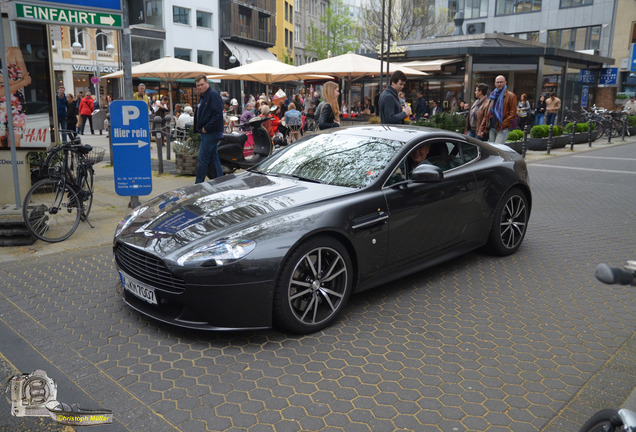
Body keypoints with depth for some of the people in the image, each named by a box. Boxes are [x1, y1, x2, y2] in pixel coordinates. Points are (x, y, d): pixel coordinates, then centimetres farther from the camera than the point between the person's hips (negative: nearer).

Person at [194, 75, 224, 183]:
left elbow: (217, 114, -22)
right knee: (213, 159, 12)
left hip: (211, 133, -10)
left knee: (203, 159, -8)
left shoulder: (213, 95, -12)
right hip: (206, 133, 10)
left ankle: (198, 185, -3)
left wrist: (206, 128, -19)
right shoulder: (202, 96, 19)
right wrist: (199, 127, 15)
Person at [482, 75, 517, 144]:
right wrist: (482, 128, 12)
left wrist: (502, 125, -15)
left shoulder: (511, 96, 0)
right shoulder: (493, 95, 19)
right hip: (492, 128, 6)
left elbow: (513, 114, -7)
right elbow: (488, 113, 19)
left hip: (502, 129, -6)